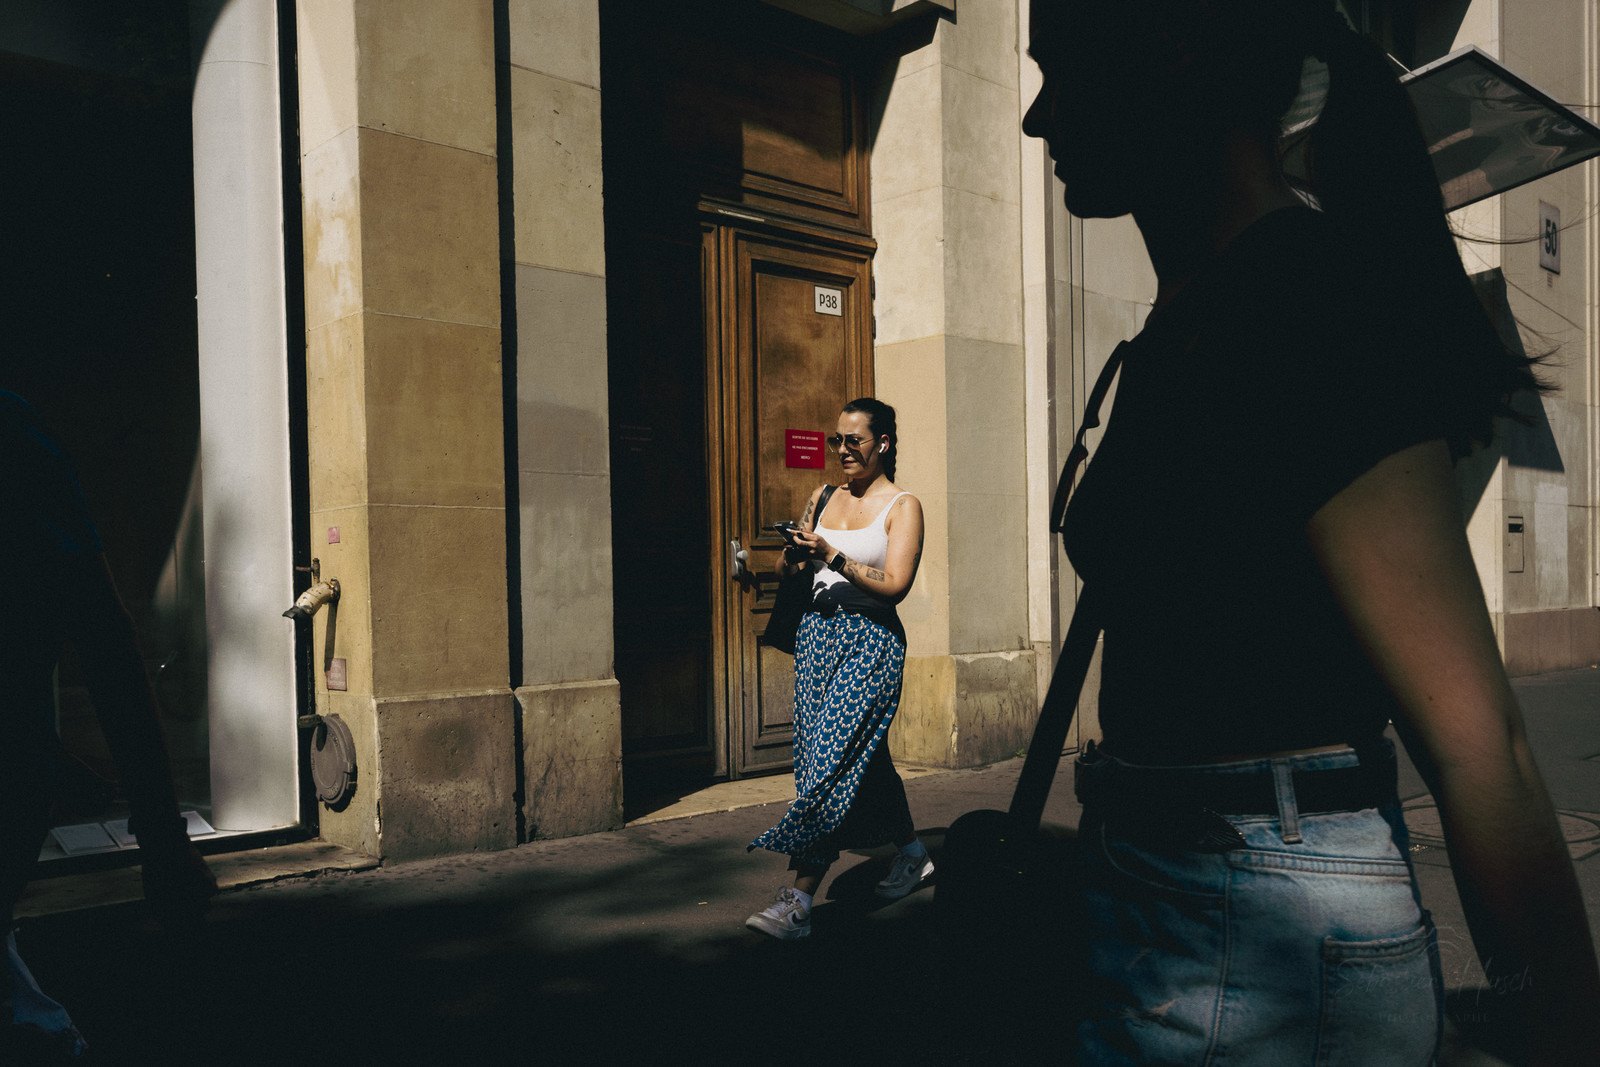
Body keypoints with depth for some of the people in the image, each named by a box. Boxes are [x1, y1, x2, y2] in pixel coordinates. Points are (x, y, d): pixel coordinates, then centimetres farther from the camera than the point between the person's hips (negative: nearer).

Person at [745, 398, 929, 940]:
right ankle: (913, 854, 29)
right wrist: (795, 551, -4)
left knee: (833, 758, -13)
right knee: (864, 755, 9)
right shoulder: (824, 498, 15)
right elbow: (796, 567, 18)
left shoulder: (903, 505, -1)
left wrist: (832, 555, -18)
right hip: (817, 634, 6)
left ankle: (798, 899, -12)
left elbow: (895, 584, -12)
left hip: (870, 641, -6)